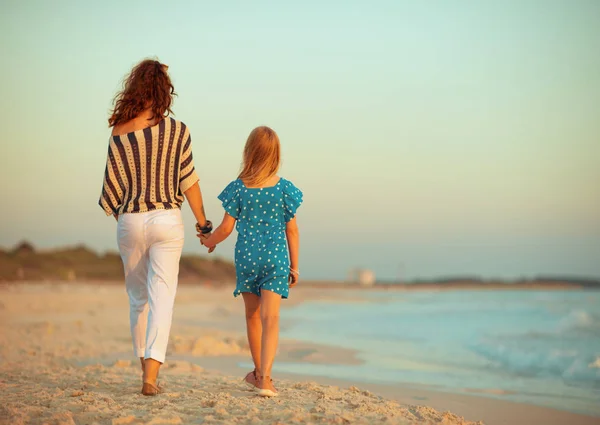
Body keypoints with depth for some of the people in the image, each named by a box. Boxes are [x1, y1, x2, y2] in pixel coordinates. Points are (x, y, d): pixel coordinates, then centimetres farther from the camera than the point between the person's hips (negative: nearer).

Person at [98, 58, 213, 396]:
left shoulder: (119, 133, -1)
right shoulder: (177, 130, -6)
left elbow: (113, 187, 2)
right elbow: (189, 182, -1)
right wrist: (202, 221, 11)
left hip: (130, 221, 2)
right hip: (167, 219, -2)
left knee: (138, 298, 16)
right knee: (162, 298, -2)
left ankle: (147, 370, 24)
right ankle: (151, 373, -14)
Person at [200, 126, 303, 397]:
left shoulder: (238, 188, -4)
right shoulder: (284, 188, -3)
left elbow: (226, 228, -2)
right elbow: (292, 230, 0)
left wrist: (209, 240, 19)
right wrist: (294, 265, 9)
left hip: (246, 255, 1)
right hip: (276, 256, -1)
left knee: (253, 315, 17)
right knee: (271, 317, -5)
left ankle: (259, 372, 30)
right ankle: (265, 377, -18)